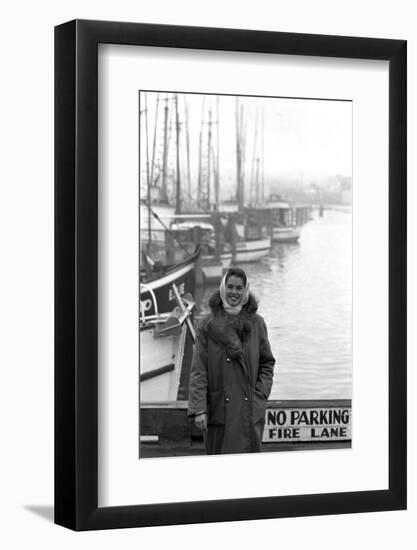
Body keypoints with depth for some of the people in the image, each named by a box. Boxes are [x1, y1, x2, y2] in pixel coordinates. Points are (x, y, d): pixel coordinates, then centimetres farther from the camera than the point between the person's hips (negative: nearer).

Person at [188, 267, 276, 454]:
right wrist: (199, 409, -11)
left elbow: (267, 363, 13)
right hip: (219, 409, -1)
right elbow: (198, 370, -3)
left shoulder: (256, 323, 6)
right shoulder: (207, 325, 0)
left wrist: (260, 395, -2)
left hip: (250, 410, 1)